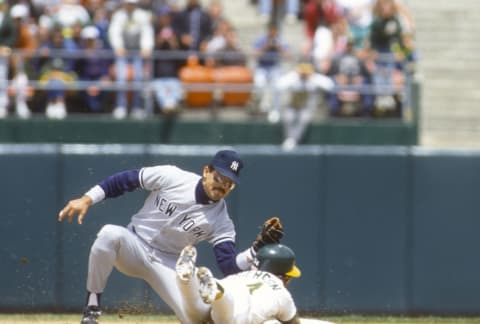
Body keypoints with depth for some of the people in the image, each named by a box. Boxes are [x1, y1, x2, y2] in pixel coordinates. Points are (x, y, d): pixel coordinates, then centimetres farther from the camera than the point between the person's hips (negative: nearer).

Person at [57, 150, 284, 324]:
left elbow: (229, 265, -16)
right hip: (134, 247, -1)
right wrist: (87, 200, -12)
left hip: (166, 265, 1)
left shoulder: (220, 221, -9)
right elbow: (126, 180, -6)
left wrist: (257, 248, -32)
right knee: (110, 234, -37)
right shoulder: (172, 177, -12)